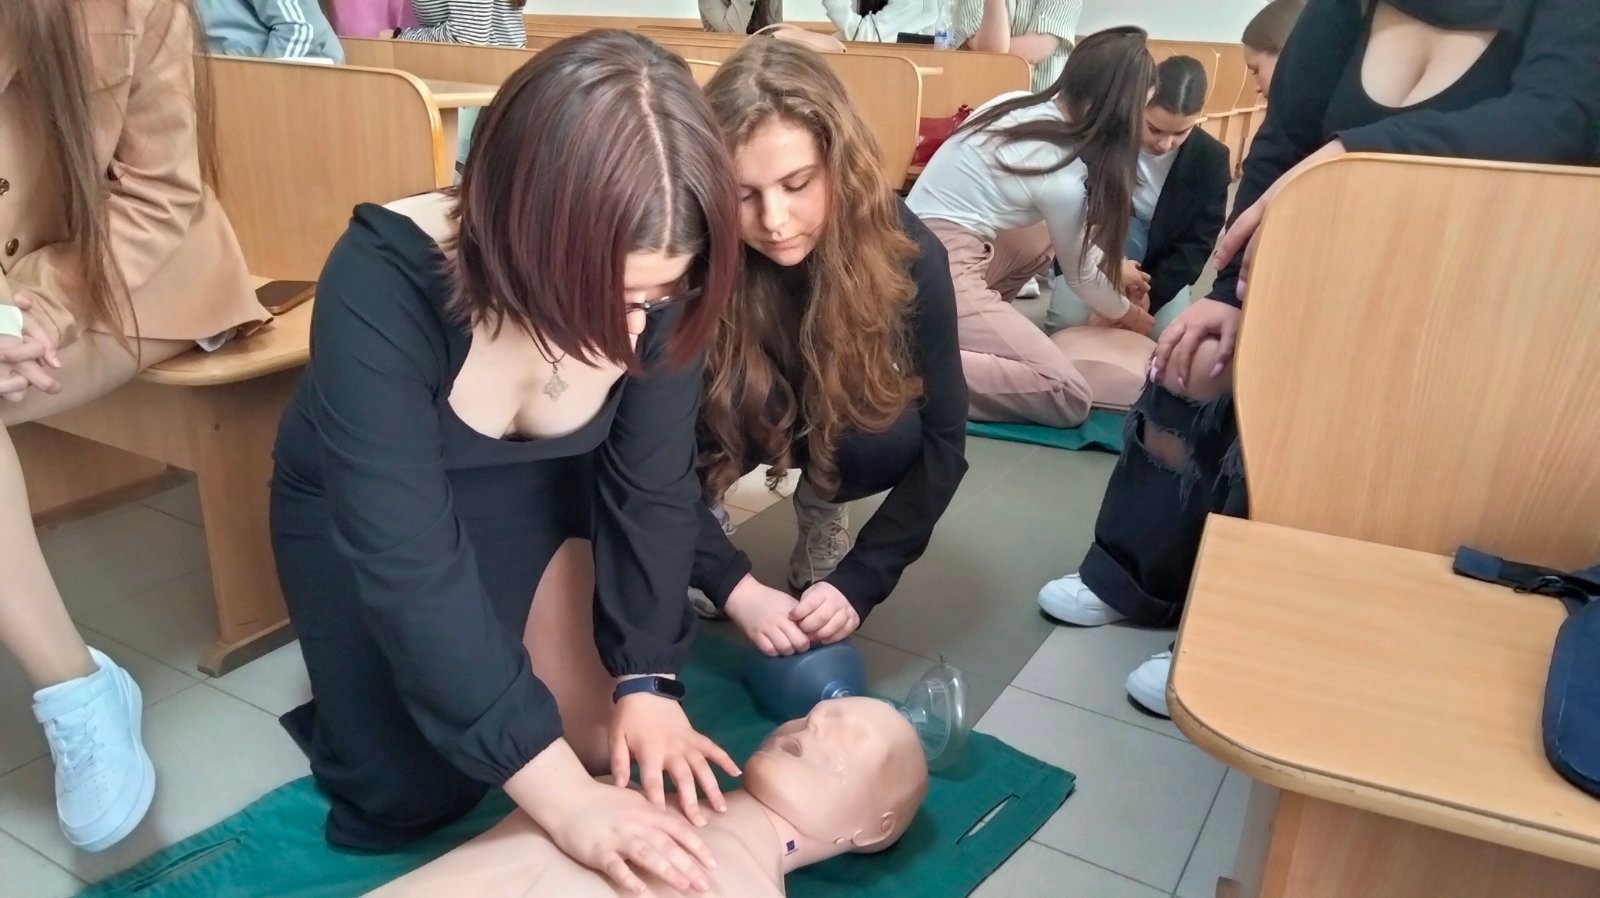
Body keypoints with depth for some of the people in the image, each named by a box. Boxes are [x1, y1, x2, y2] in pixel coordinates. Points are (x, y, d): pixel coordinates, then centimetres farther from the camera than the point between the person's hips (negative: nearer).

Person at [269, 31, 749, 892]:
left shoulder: (654, 283, -25)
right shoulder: (382, 288, -38)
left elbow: (651, 488, -14)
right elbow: (411, 565, -39)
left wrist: (646, 678, -21)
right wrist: (562, 795, -39)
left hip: (541, 493, 3)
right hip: (360, 509, -2)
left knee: (609, 742, -2)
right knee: (411, 795, -6)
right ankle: (361, 687, 24)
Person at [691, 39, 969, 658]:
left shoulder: (905, 253, -29)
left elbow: (942, 440, -23)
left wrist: (859, 582, -29)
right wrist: (734, 587, -36)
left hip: (838, 421, 1)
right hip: (732, 426, -1)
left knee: (890, 438, -31)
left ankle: (820, 505, 3)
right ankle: (702, 519, 0)